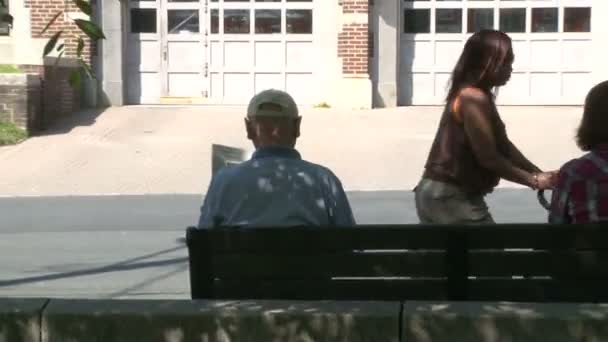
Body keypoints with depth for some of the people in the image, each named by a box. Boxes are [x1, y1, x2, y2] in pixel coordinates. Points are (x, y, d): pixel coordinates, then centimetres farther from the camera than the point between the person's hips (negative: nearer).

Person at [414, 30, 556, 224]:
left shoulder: (467, 95, 14)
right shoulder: (473, 98, -17)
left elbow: (502, 146, 13)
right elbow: (488, 158, -20)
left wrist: (538, 173, 4)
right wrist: (534, 180, -14)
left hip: (438, 193, 10)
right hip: (452, 197, -10)